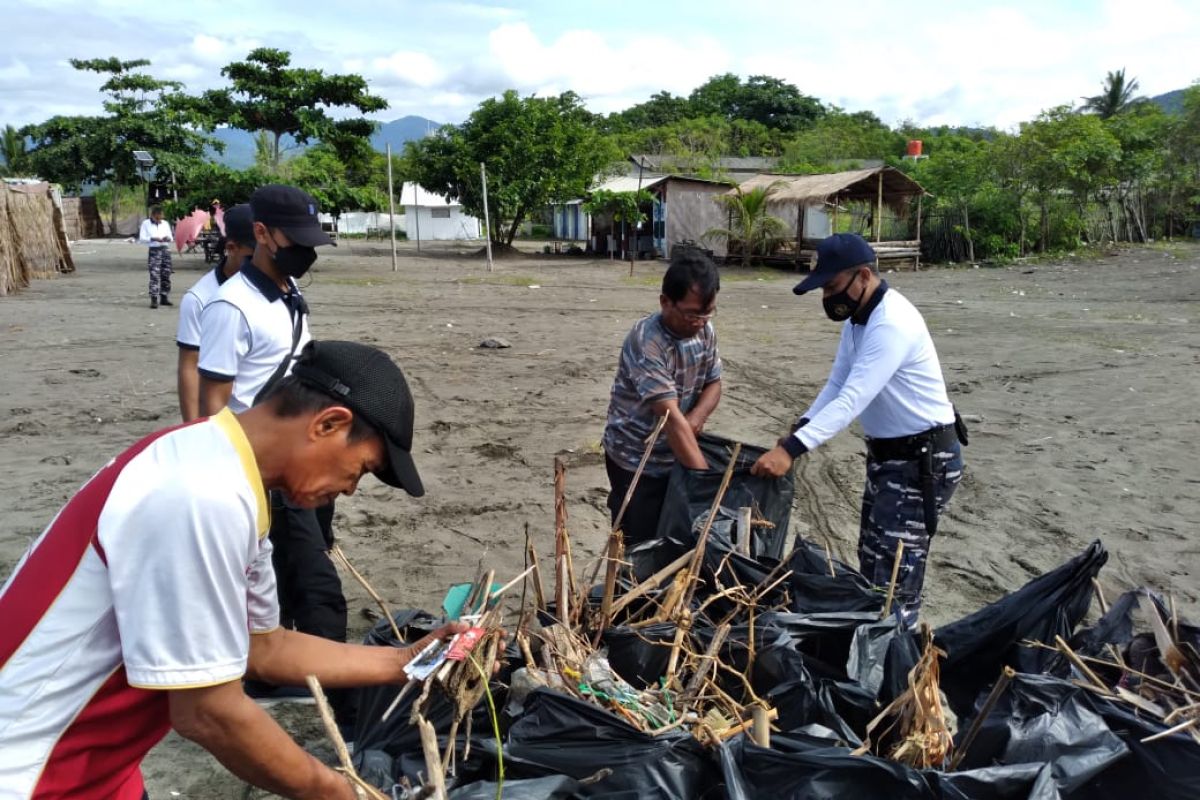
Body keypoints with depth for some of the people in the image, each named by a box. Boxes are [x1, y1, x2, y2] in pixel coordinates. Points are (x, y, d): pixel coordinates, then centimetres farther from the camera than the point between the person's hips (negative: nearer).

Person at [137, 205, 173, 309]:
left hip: (166, 250, 4)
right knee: (154, 275, -12)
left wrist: (168, 238, -9)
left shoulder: (165, 223, 12)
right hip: (154, 251, -4)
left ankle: (164, 297, 18)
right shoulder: (146, 223, 3)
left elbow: (170, 237, 15)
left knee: (166, 275, 7)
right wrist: (153, 239, -17)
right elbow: (141, 239, -2)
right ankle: (154, 299, -13)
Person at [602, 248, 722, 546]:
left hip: (678, 453, 7)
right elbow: (671, 417, -32)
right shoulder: (645, 343, -28)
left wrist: (696, 418, -17)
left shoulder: (705, 331, -4)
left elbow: (713, 383, 7)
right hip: (636, 460, -6)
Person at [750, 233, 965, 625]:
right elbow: (837, 384, 7)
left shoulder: (892, 323, -27)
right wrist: (799, 431, -8)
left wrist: (792, 450, -39)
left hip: (924, 459, -10)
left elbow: (853, 400, -34)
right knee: (871, 561, 18)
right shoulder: (857, 316, 4)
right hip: (886, 453, 10)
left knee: (897, 573, -6)